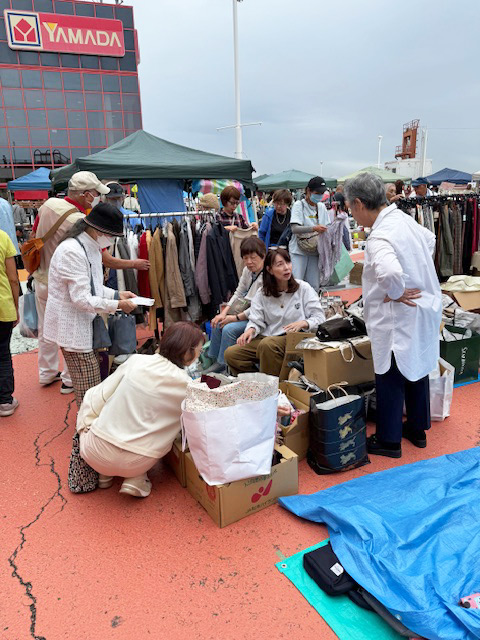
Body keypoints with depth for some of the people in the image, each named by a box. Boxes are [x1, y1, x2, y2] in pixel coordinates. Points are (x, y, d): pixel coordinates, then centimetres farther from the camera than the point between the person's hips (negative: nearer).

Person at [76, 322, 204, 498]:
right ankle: (136, 479, 7)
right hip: (134, 464, -1)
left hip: (94, 451, 2)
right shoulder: (187, 386, -10)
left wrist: (85, 428, 13)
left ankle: (103, 474, 23)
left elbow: (98, 397, 1)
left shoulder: (136, 361, -4)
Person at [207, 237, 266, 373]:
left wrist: (235, 318, -18)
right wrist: (224, 313, -3)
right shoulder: (247, 270, 5)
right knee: (217, 324, -4)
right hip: (246, 312, 8)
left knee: (229, 329, -23)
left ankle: (223, 365, -5)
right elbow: (238, 293, 11)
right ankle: (216, 362, 8)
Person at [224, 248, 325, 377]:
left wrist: (303, 323, -20)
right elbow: (256, 321, 5)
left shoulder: (303, 288, 4)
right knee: (230, 353, -15)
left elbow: (320, 318, 0)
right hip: (266, 337, 4)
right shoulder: (262, 294, 13)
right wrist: (251, 330, -18)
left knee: (268, 344, -36)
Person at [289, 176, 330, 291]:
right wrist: (314, 228, -30)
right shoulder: (299, 205, -6)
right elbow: (294, 229, -18)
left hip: (315, 251, 5)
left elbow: (326, 227, 17)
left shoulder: (322, 207, 13)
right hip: (299, 251, -5)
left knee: (314, 285, 7)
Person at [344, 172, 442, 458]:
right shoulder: (405, 219, 3)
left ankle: (389, 440, 23)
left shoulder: (379, 236, -25)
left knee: (390, 379, 6)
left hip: (399, 317, -9)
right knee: (417, 369, 20)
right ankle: (418, 429, 38)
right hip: (424, 309, 9)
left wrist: (395, 293, -24)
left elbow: (389, 272, -45)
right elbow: (430, 240, 24)